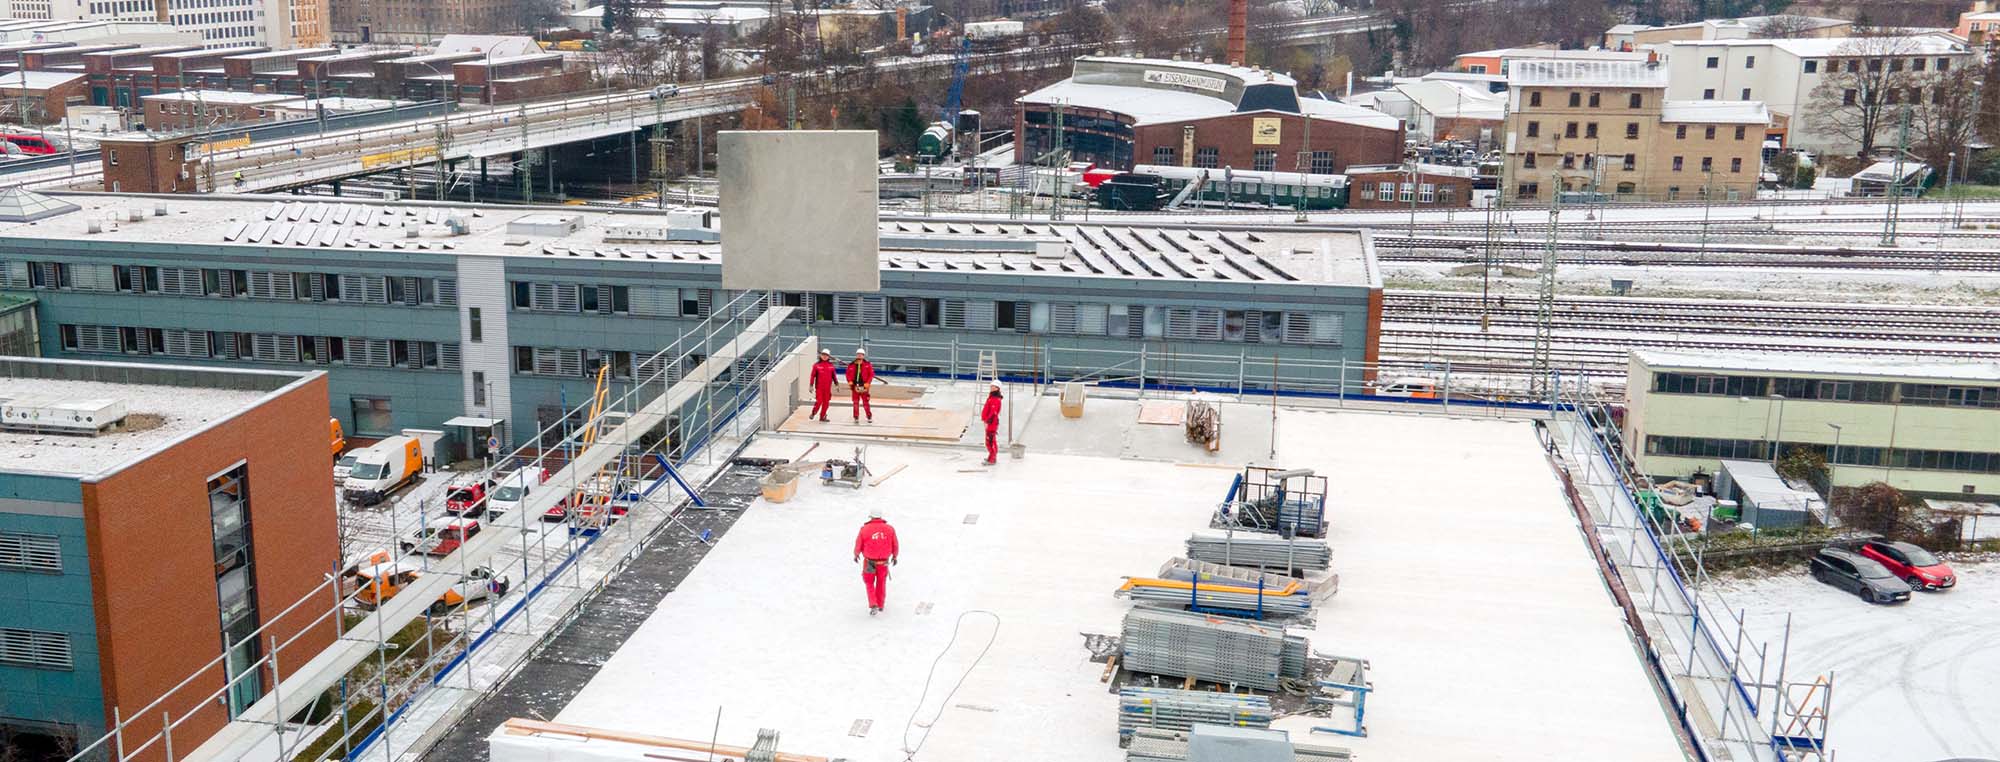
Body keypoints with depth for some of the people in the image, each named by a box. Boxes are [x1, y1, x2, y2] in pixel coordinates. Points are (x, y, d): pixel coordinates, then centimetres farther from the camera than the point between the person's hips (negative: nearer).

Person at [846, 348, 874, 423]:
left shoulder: (868, 365, 1)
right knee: (855, 402, 5)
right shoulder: (851, 365, 6)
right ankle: (856, 418, 13)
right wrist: (850, 381, -6)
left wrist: (867, 383, -10)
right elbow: (848, 374, 10)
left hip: (863, 386, -2)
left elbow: (871, 374, 0)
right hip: (855, 386, 2)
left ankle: (869, 417, 10)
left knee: (865, 402, -2)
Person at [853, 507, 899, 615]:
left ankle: (873, 605, 3)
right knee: (881, 583, 22)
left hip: (869, 562, -2)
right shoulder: (890, 529, -8)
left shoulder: (864, 529, -14)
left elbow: (858, 546, -4)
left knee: (869, 583, 17)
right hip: (884, 562, 2)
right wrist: (895, 556, 20)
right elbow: (895, 546, 0)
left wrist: (856, 555, 17)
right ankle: (880, 605, 35)